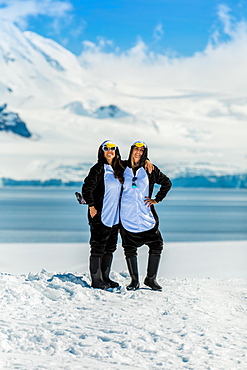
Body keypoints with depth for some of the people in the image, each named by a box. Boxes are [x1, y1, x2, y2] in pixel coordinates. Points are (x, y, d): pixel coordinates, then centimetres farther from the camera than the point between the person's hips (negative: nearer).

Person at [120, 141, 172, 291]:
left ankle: (151, 279, 10)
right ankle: (134, 280, 13)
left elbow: (167, 183, 13)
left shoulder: (149, 169, 4)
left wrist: (157, 199, 5)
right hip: (127, 216, 0)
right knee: (130, 249, 1)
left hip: (146, 215, 0)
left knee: (157, 245, -4)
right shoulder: (123, 169, 5)